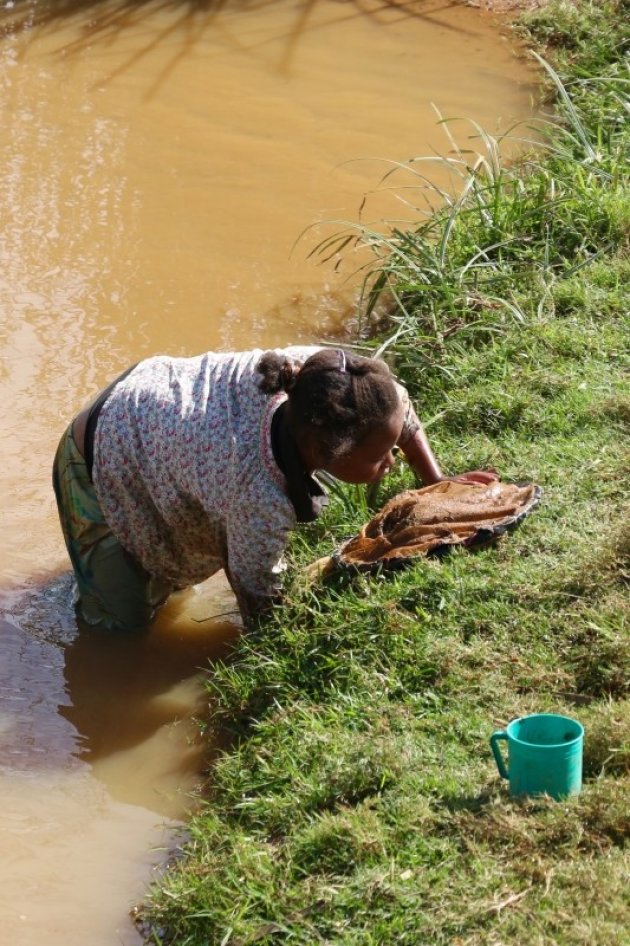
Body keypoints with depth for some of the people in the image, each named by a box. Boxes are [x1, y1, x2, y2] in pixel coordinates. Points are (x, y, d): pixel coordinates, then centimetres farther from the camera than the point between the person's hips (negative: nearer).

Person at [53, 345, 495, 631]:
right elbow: (263, 607, -27)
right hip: (101, 470, -6)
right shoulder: (262, 504, -43)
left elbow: (395, 403, -5)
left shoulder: (315, 370, -29)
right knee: (125, 620, 4)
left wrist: (439, 486, -8)